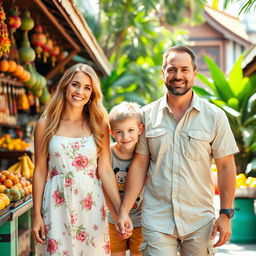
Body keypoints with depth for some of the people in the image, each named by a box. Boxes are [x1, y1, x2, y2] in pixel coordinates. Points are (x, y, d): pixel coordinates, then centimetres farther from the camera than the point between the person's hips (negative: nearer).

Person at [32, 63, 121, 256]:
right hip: (57, 205, -1)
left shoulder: (99, 125, 3)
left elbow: (105, 170, 1)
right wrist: (37, 215, 1)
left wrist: (122, 211, -5)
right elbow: (40, 171, 2)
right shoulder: (46, 124, 1)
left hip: (91, 205, 1)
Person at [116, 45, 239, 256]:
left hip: (200, 221, 0)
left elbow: (226, 167, 1)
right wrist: (124, 211, -2)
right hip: (156, 220, 1)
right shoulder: (147, 115, 3)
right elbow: (139, 164, 4)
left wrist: (226, 214, -4)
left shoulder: (214, 116, -1)